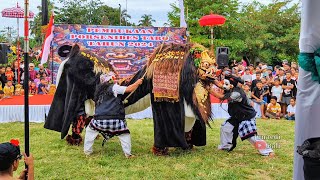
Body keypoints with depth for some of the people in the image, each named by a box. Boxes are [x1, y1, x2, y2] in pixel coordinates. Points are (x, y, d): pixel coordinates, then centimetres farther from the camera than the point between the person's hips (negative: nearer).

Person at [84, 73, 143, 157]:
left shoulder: (99, 90, 20)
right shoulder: (114, 87, 4)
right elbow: (129, 89, -1)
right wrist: (137, 82, 15)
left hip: (99, 118, 4)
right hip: (115, 119, -4)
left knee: (90, 130, 25)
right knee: (124, 134, 12)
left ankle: (87, 151, 23)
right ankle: (128, 153, 5)